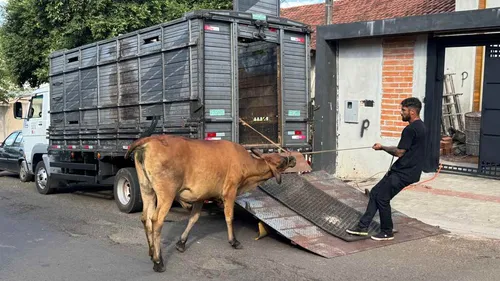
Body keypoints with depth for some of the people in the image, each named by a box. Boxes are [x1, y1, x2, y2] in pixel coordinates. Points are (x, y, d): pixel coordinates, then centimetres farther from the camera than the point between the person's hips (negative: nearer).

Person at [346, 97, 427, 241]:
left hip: (404, 173, -10)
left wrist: (382, 147, -4)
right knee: (375, 192, 10)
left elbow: (399, 152, -18)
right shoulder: (420, 126, 12)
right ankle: (363, 226, 15)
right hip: (404, 169, 10)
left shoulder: (410, 129, -20)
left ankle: (387, 232, 14)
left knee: (382, 197, -2)